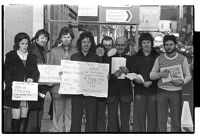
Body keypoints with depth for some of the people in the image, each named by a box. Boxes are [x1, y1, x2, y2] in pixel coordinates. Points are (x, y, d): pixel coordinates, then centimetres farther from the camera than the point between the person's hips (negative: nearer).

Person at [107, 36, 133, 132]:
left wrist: (127, 71, -16)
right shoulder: (109, 58, 7)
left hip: (125, 93, 0)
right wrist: (114, 74, -18)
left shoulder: (130, 59, 10)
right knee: (112, 120, 1)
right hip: (112, 93, 0)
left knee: (125, 121, 2)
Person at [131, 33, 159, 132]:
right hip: (139, 91, 1)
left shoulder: (157, 57, 7)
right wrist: (135, 79, -12)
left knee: (153, 116, 0)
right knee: (138, 116, -2)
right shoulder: (135, 57, 13)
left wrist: (151, 82, -12)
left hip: (153, 90, -1)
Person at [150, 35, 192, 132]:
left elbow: (188, 75, 5)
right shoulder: (159, 59, 5)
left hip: (176, 92, -1)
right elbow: (151, 75, 7)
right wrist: (160, 74, -13)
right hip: (162, 92, 1)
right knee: (161, 120, 3)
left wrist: (182, 82, -16)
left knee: (176, 121, 3)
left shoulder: (182, 59, 2)